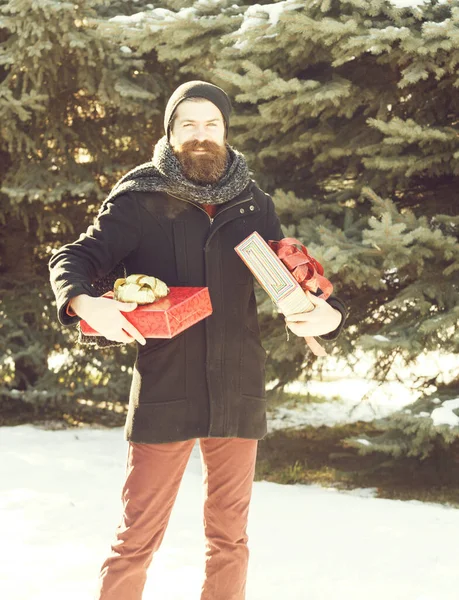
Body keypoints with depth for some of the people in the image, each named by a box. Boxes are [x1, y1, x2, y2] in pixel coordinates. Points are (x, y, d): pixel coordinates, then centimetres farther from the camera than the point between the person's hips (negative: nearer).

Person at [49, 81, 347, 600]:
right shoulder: (141, 201, -1)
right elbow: (72, 259, -4)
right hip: (164, 394, -3)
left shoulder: (254, 206, 9)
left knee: (229, 540, 12)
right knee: (137, 540, -2)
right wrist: (85, 303, -26)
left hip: (238, 396, 4)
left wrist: (326, 313, -11)